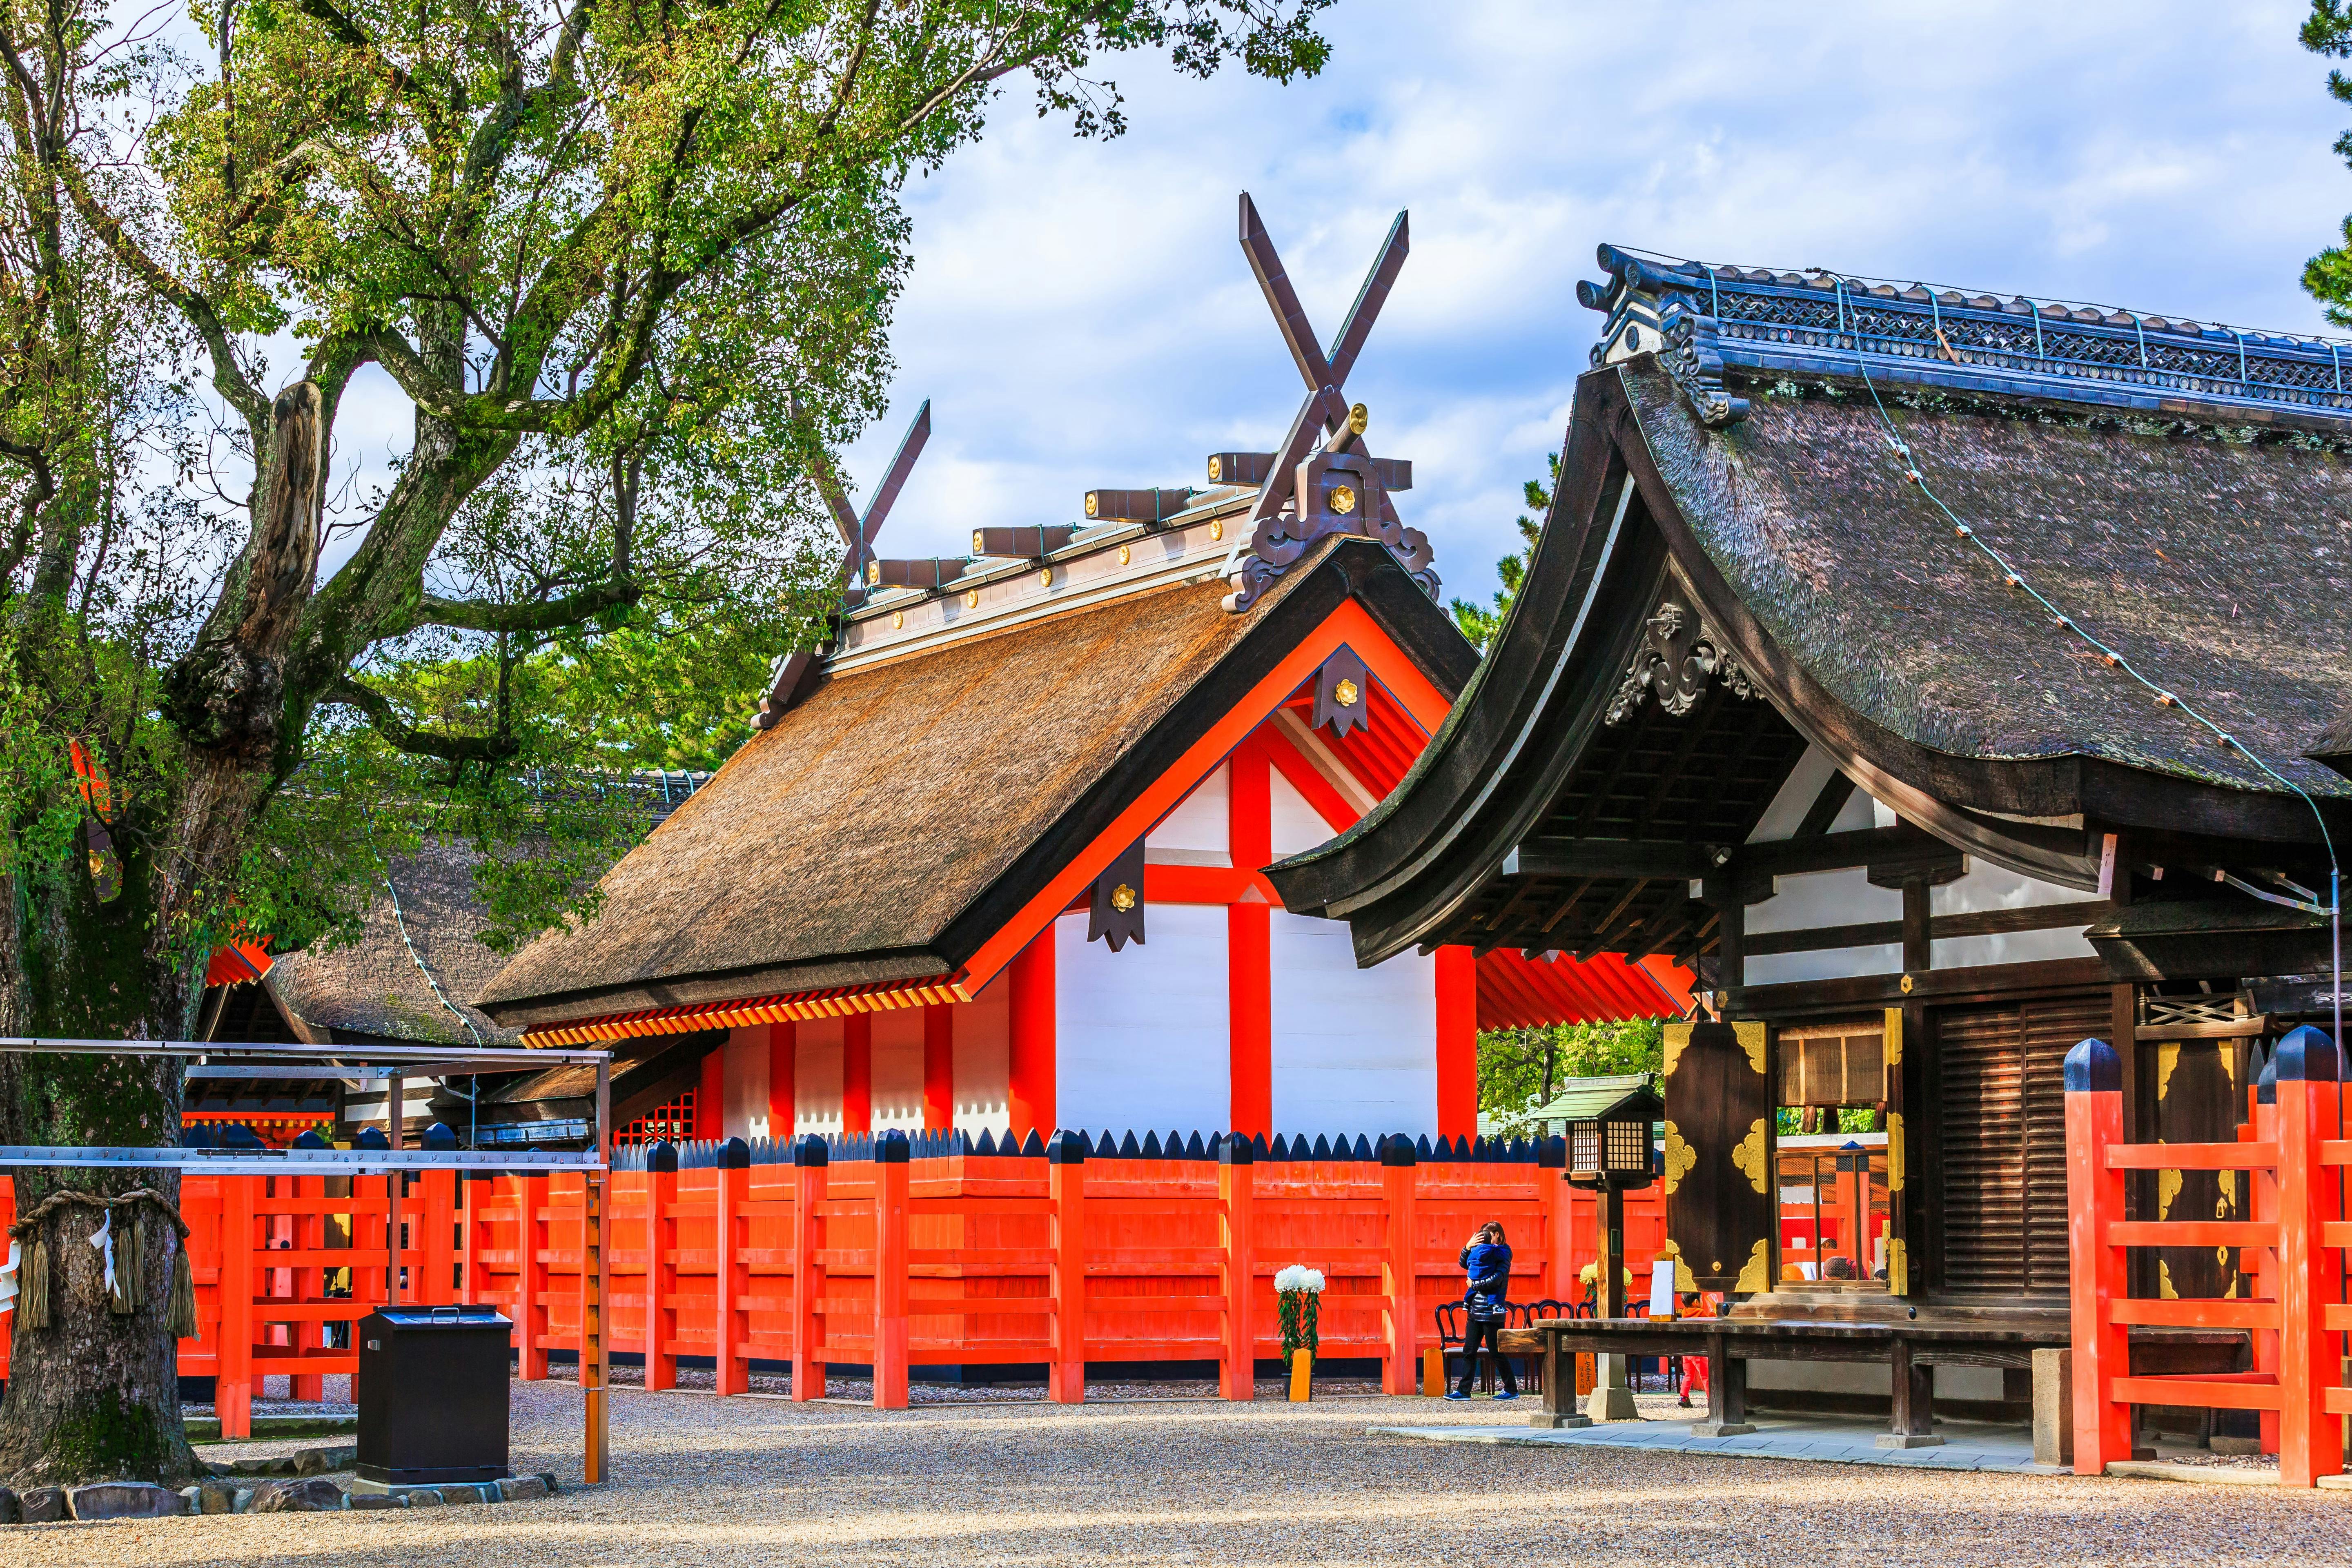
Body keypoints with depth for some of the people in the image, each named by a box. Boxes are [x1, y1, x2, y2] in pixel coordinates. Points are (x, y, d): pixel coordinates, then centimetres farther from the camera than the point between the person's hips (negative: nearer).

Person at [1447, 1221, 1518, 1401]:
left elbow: (1496, 1279, -17)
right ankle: (1464, 1391, 7)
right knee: (1469, 1351, 5)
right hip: (1476, 1310, 8)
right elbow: (1465, 1264, 16)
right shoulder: (1482, 1252, 16)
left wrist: (1474, 1284, -8)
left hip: (1491, 1310, -8)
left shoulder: (1502, 1254, -5)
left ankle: (1512, 1389, 7)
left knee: (1496, 1352, -3)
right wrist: (1467, 1247, 0)